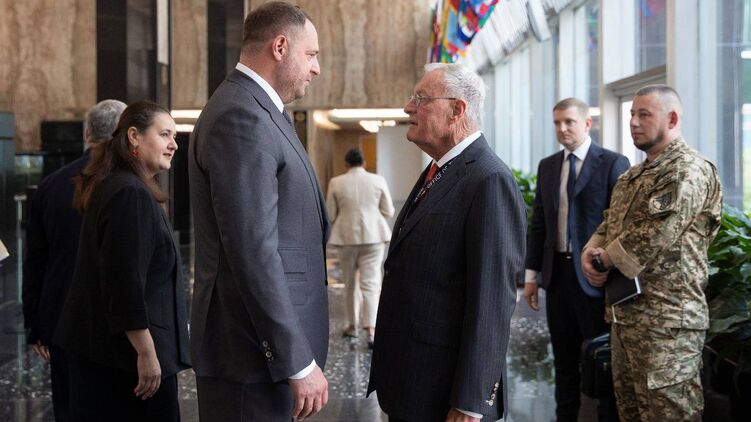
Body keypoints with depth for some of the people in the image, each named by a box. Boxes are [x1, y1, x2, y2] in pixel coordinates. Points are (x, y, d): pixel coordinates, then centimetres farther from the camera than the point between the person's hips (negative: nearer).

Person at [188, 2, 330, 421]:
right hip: (253, 352, -10)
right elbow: (253, 253, -23)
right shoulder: (241, 118, -18)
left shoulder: (260, 112, 14)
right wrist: (298, 362, -21)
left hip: (271, 340, 10)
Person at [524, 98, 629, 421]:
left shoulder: (613, 163, -6)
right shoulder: (547, 166, 11)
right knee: (564, 358, 14)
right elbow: (538, 222, 13)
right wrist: (531, 274, 9)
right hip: (557, 273, 5)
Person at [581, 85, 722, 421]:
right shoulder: (633, 176, 18)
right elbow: (609, 224, 22)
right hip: (624, 314, 9)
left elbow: (656, 236, -23)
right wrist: (590, 251, -1)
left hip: (665, 320, -9)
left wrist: (607, 258, -9)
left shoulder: (689, 170, -12)